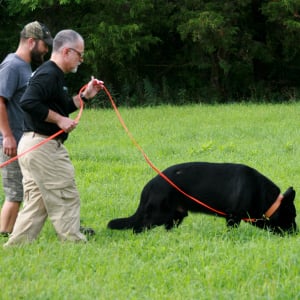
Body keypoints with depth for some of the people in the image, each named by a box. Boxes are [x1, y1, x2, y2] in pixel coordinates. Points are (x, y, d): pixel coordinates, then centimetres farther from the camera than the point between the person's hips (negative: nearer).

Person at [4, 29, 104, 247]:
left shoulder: (53, 74, 19)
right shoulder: (49, 74, -15)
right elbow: (28, 103, -28)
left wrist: (85, 96, 17)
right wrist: (59, 120, -22)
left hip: (33, 147, 11)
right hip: (43, 146, -11)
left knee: (36, 203, 12)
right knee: (66, 199, -3)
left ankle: (15, 247, 11)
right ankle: (74, 243, 3)